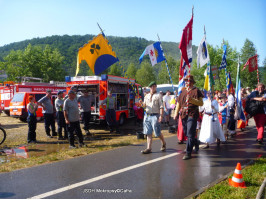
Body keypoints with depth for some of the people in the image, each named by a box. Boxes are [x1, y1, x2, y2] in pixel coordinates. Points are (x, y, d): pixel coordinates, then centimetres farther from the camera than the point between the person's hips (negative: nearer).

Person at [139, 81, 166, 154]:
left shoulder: (158, 96, 0)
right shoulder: (147, 96, 16)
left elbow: (161, 107, -6)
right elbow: (144, 105, 20)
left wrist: (161, 115, -16)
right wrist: (142, 103, -3)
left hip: (155, 116, -5)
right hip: (147, 115, 5)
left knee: (157, 133, 0)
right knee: (148, 133, 5)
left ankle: (164, 143, 26)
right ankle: (149, 148, 8)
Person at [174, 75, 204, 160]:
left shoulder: (196, 91, -3)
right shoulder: (183, 91, 15)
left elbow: (201, 103, -9)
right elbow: (179, 103, 18)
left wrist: (192, 100, -24)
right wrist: (176, 113, 12)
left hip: (192, 115, -6)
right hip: (184, 115, 7)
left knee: (190, 134, -8)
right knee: (186, 133, 16)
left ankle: (188, 153, -2)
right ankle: (196, 143, 42)